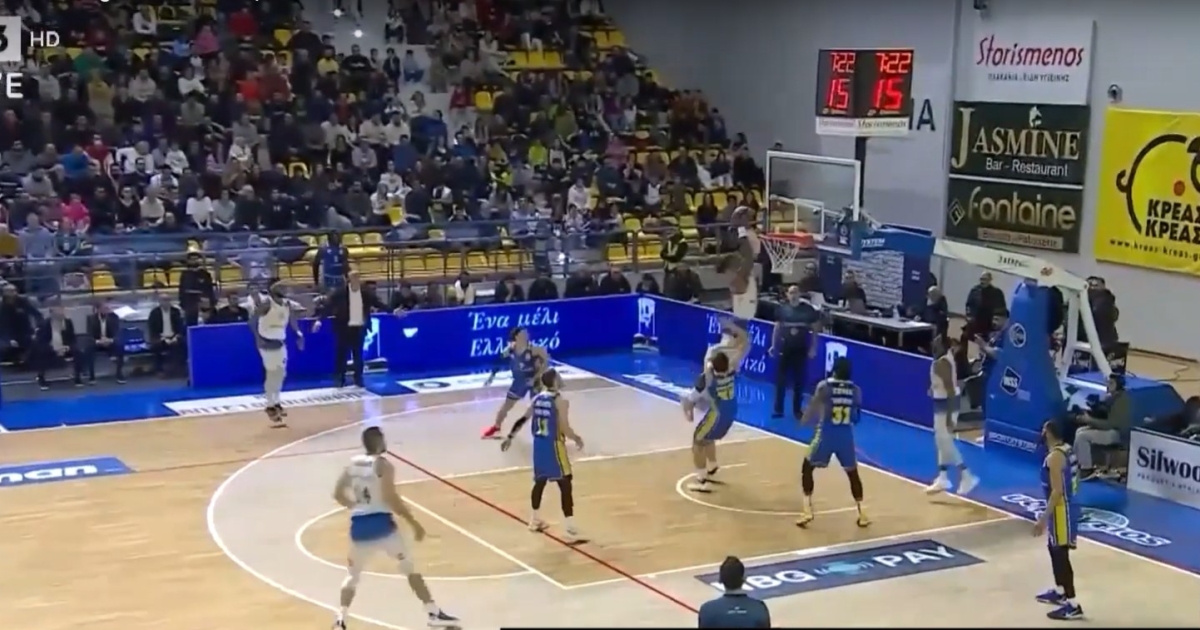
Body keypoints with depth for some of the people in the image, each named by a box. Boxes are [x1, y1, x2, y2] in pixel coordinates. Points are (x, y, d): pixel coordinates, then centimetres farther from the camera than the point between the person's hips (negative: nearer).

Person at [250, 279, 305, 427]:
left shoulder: (287, 303, 1)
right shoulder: (266, 303, -19)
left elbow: (291, 320, 16)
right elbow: (253, 320, -23)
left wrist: (298, 334, 4)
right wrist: (257, 337, -33)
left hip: (280, 342, 8)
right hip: (267, 342, -8)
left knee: (281, 373, 15)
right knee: (272, 374, -6)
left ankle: (276, 403, 30)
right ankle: (271, 406, 4)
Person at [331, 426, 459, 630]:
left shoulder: (352, 464, 9)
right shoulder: (383, 465, -8)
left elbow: (338, 494, 12)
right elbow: (391, 498, -16)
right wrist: (414, 523, -11)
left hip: (358, 526, 4)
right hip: (381, 523, -4)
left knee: (353, 575, 20)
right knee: (410, 568, 8)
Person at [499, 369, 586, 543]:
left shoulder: (537, 398, 6)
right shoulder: (560, 401, -16)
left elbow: (522, 420, 12)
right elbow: (565, 429, -18)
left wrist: (510, 436, 23)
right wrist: (577, 438, 1)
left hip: (539, 444, 8)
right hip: (554, 445, -8)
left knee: (540, 481, 24)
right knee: (565, 486, -6)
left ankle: (535, 520, 39)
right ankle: (572, 532, -10)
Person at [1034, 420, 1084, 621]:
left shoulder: (1054, 457, -23)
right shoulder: (1067, 450, 8)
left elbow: (1057, 491, -25)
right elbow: (1074, 480, 17)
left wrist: (1044, 518, -22)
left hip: (1060, 509, -10)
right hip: (1067, 505, 10)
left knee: (1061, 554, -6)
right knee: (1055, 549, 24)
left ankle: (1072, 605, -3)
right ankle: (1059, 592, 38)